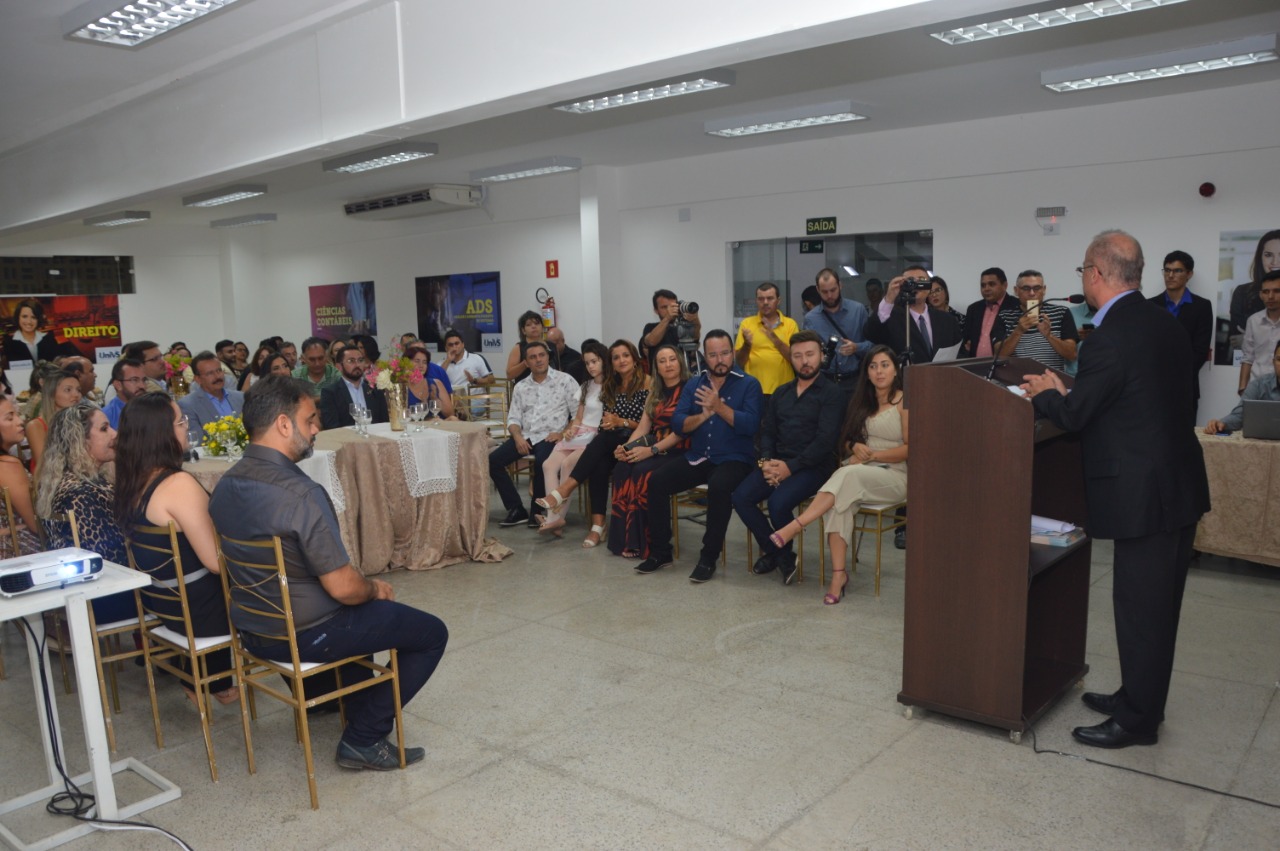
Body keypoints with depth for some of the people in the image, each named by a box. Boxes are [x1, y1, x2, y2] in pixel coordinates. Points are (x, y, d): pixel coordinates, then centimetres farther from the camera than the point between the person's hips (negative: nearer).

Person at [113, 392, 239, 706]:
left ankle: (204, 679, 32)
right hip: (198, 610, -8)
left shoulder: (130, 481, 1)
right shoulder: (178, 484, -27)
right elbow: (215, 560, -28)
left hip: (160, 602, 8)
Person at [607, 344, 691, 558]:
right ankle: (625, 538, -22)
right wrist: (626, 447, -9)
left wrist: (652, 450, -22)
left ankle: (641, 542, -21)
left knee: (643, 472, -31)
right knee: (622, 467, -22)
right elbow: (642, 427, 11)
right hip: (654, 448, 6)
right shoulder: (655, 393, 18)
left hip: (679, 452, -6)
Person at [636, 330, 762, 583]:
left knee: (719, 486, -36)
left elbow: (750, 424, -15)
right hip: (697, 458, 5)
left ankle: (709, 557, -19)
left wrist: (719, 406, -21)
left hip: (734, 459, -4)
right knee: (656, 481, -15)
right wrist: (703, 415, -17)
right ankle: (660, 551, 0)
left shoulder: (749, 384, -1)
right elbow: (676, 423, 0)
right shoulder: (693, 384, 11)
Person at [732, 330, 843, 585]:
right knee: (741, 497, -18)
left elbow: (825, 440, -12)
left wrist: (790, 466, -18)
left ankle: (782, 554, 1)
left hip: (813, 466, -6)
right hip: (777, 461, 6)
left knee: (778, 503, -30)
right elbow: (767, 431, 15)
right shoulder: (781, 393, 19)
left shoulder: (831, 394, -2)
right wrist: (766, 461, -6)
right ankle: (777, 553, 1)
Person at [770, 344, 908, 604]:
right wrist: (855, 446, -4)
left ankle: (794, 527, -42)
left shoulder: (904, 402, 0)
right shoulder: (861, 402, 18)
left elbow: (910, 448, -7)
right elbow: (845, 441, 19)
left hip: (893, 476, -4)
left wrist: (871, 455, -12)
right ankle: (838, 573, -34)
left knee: (848, 475, -37)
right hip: (857, 469, 4)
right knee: (839, 503, -32)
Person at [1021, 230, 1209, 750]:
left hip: (1143, 492, -9)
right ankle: (1139, 700, 34)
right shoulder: (1164, 323, 9)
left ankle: (1136, 720, 16)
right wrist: (1068, 393, 15)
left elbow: (1073, 416, -15)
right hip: (1178, 484, 10)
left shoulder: (1111, 336, -20)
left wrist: (1045, 394, 4)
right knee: (1156, 604, 19)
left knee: (1139, 605, 3)